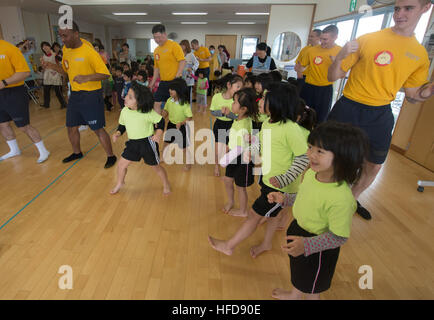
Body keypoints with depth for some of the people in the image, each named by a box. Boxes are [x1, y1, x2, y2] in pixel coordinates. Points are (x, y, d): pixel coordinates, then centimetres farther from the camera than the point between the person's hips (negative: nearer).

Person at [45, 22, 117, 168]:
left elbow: (105, 74, -18)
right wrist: (54, 67, 1)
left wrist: (86, 78, -31)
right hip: (74, 94, 8)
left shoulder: (89, 52, -16)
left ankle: (111, 156, 13)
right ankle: (77, 152, 39)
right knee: (71, 127, 16)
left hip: (91, 95, -8)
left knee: (98, 129, -4)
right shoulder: (66, 49, 7)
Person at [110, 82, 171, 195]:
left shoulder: (148, 113, -20)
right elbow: (122, 125, 11)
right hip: (132, 143, 5)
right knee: (121, 164, 8)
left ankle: (166, 184, 35)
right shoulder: (124, 111, -4)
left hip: (147, 143, -5)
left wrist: (158, 133, -23)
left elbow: (160, 121, -8)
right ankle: (120, 183, 39)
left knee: (156, 166, 10)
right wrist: (118, 133, -6)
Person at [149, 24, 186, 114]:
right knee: (156, 103, 4)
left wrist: (177, 77, -23)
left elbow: (182, 61, -14)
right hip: (163, 82, 7)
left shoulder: (174, 45, -7)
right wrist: (153, 83, 19)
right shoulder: (156, 50, 14)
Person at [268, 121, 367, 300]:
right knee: (298, 273, 37)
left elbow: (339, 237, -28)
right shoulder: (311, 173, -15)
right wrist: (284, 198, 0)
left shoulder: (341, 199, -38)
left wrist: (307, 245, -37)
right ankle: (293, 296, 67)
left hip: (318, 249, -7)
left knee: (311, 289, 25)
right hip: (298, 229, 8)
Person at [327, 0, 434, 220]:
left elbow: (412, 95, 14)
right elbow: (333, 77, -6)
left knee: (374, 167, 14)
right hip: (349, 109, -4)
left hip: (380, 116, 4)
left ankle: (352, 199, 38)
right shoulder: (367, 40, -5)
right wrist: (341, 55, -24)